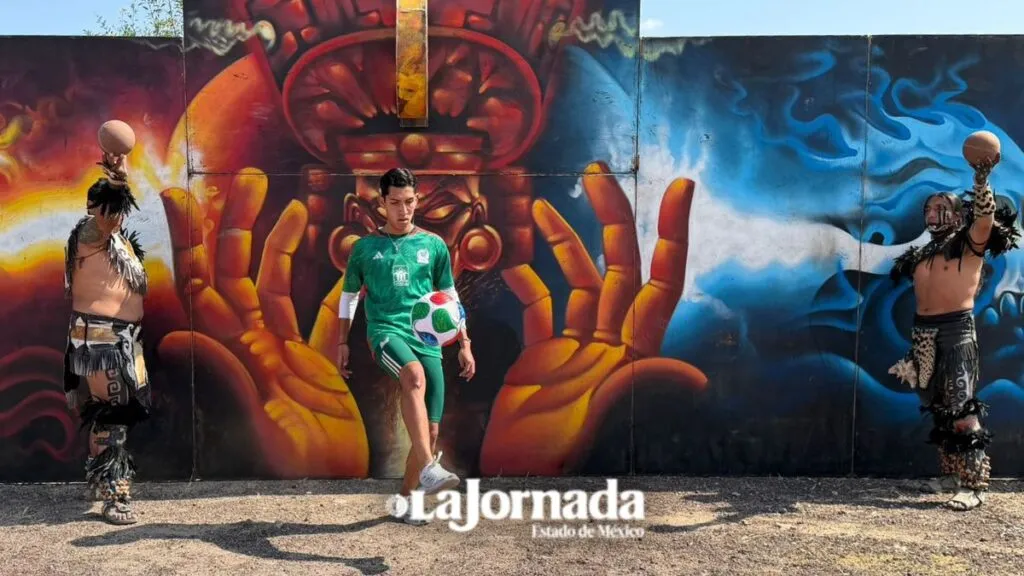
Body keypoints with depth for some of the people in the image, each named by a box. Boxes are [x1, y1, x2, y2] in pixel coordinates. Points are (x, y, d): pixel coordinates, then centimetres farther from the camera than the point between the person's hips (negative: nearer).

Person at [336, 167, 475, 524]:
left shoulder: (433, 245, 11)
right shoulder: (365, 247, 8)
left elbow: (450, 297, 15)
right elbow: (349, 296, 17)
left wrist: (464, 344, 12)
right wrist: (342, 343, 13)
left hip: (427, 339, 3)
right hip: (385, 331, -3)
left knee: (431, 431, -1)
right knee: (415, 376, -38)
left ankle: (406, 498, 20)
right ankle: (428, 470, -43)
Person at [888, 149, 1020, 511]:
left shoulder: (970, 244, 0)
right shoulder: (923, 254, 17)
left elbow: (985, 219, -22)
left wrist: (981, 180, -37)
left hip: (956, 331, -7)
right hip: (923, 332, 7)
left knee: (962, 408, -12)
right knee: (938, 409, 10)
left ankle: (975, 485, -10)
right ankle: (951, 474, 19)